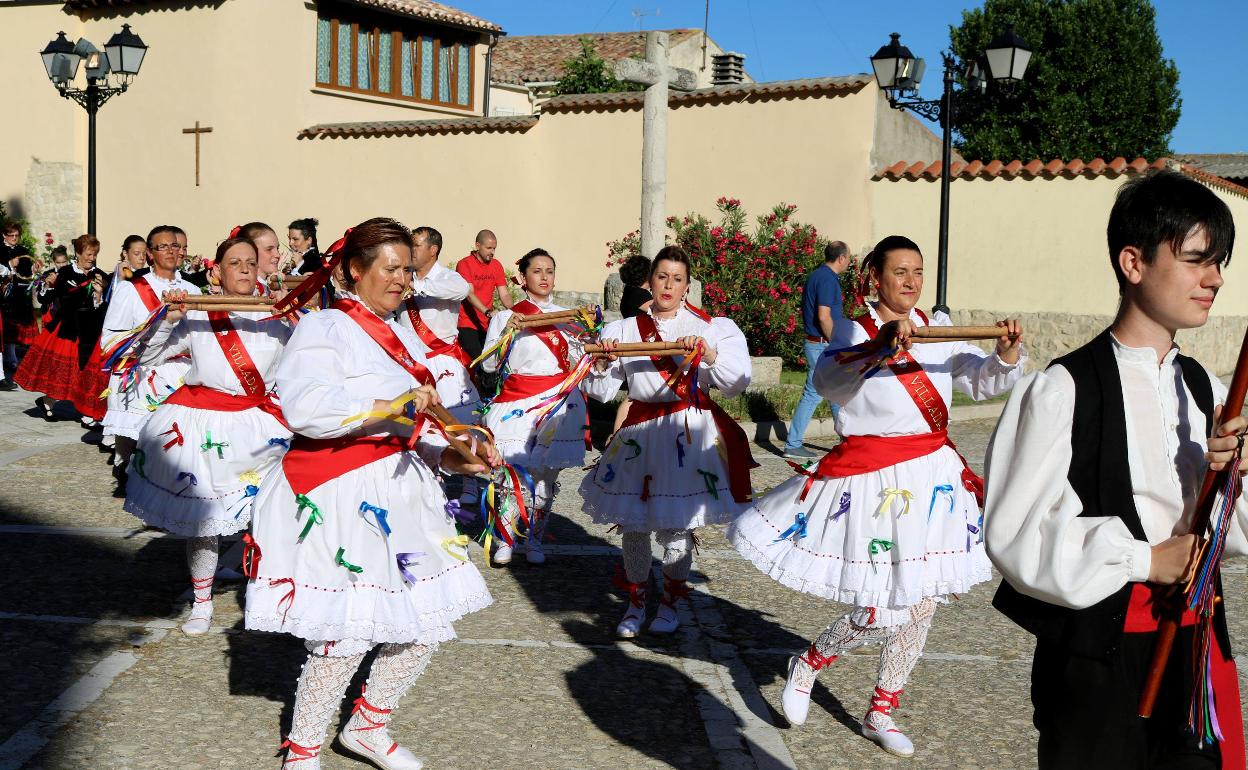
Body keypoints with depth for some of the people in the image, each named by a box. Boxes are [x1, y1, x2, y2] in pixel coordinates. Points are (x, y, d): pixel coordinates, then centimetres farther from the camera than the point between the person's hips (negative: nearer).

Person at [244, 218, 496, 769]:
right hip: (342, 500, -8)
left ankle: (367, 725, 30)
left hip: (402, 491, 8)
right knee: (347, 632, -9)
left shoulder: (403, 339, 19)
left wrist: (453, 458, 0)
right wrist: (389, 407, -27)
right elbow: (304, 407, -23)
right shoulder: (323, 328, -6)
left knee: (429, 620, 9)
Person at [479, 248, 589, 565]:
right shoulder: (506, 317, 4)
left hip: (556, 400, 2)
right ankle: (505, 541, 10)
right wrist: (507, 334, -13)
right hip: (515, 401, -2)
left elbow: (576, 364, 10)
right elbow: (489, 364, 0)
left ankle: (535, 541, 18)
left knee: (546, 476, 3)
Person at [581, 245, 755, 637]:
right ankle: (635, 603, 26)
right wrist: (601, 363, -15)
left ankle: (670, 603, 25)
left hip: (691, 434, -1)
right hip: (640, 433, 2)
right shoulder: (624, 330, 8)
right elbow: (600, 392, 4)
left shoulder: (711, 328, 5)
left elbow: (737, 383, -6)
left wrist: (708, 353, -20)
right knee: (633, 524, 5)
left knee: (677, 524, 3)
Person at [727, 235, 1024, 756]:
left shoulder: (938, 330, 10)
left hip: (934, 477, 5)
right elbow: (826, 380, -24)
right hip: (872, 479, -5)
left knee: (921, 606, 10)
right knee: (886, 610, -7)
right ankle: (807, 664, 21)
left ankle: (880, 714, 27)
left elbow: (982, 381, 0)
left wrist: (1005, 355, -21)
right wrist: (882, 344, -38)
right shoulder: (855, 332, -4)